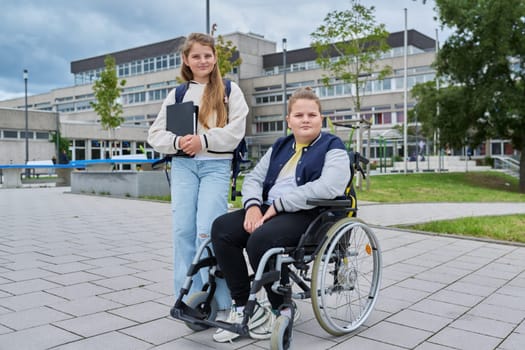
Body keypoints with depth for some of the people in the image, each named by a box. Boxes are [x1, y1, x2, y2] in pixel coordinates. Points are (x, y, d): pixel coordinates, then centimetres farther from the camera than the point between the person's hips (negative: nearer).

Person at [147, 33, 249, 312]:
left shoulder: (230, 91, 8)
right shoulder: (176, 94, 14)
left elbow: (235, 131, -4)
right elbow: (155, 134, 9)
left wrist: (203, 140, -14)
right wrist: (177, 141, -11)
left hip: (216, 165, -3)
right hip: (183, 165, 3)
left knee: (207, 230, -12)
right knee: (183, 230, -1)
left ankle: (219, 299, -1)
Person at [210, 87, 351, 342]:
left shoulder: (333, 148, 1)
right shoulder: (280, 147, 22)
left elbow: (327, 187, -18)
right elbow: (253, 178, 16)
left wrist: (279, 204, -19)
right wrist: (253, 205, -7)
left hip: (309, 215, -6)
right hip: (270, 210, 7)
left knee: (260, 239, -33)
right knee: (221, 228, -17)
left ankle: (281, 309, -8)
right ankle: (241, 306, -9)